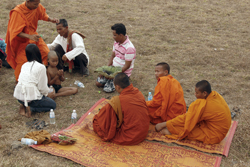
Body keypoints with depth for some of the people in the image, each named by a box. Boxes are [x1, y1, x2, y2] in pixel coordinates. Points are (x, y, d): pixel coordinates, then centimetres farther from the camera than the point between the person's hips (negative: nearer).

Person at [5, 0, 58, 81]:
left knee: (47, 54, -3)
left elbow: (43, 14, 8)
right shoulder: (17, 12, -30)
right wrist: (29, 36, -43)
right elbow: (15, 32, -29)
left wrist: (50, 19, -14)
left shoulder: (37, 7, -14)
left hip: (33, 35, 5)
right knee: (23, 62, -6)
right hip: (21, 40, -5)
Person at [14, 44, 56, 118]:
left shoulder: (24, 65, 10)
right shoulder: (41, 67, -11)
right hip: (30, 96, -7)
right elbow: (42, 87, -9)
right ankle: (30, 108, -7)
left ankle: (24, 106, 6)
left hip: (19, 95, 7)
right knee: (53, 104, 12)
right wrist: (48, 94, 13)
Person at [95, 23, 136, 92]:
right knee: (98, 83, -5)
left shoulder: (129, 48, -25)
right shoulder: (116, 42, 1)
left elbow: (127, 66, -21)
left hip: (123, 72, -7)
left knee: (107, 89, -18)